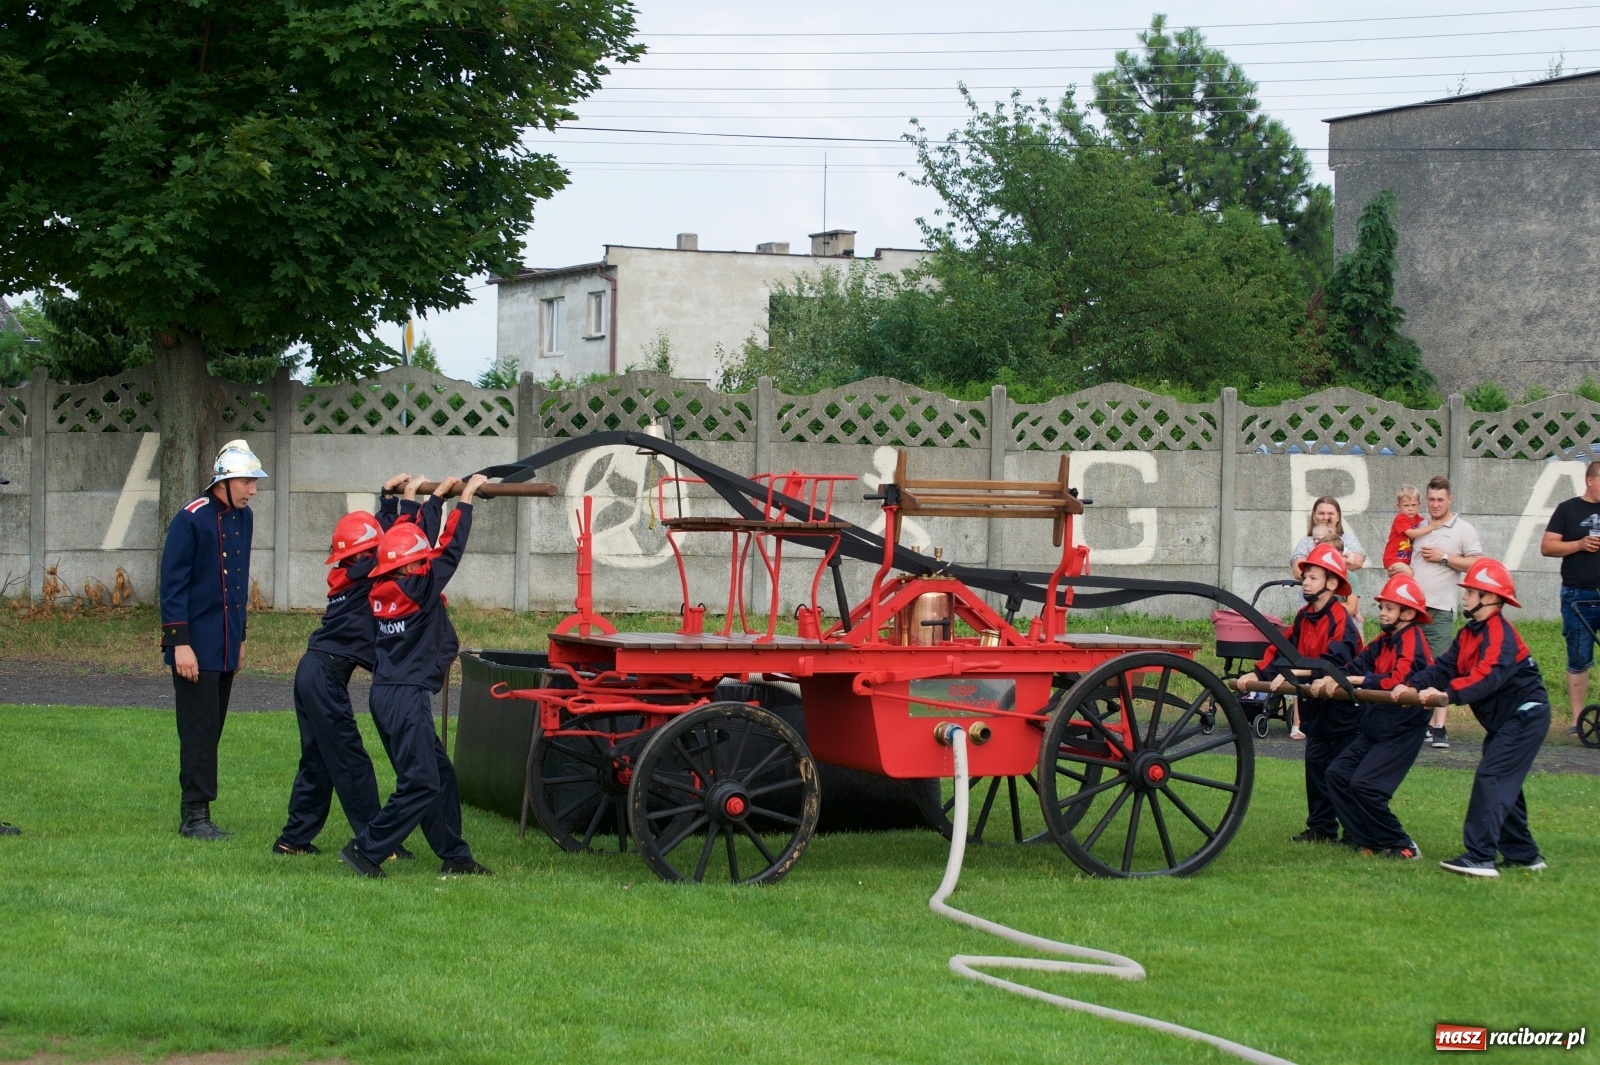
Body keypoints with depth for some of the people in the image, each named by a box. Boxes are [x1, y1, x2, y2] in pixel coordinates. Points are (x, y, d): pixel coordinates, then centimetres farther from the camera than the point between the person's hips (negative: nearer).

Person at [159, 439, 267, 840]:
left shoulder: (243, 518, 9)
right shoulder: (190, 520, -13)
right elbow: (173, 584, -14)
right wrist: (180, 642, -17)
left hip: (227, 646, 7)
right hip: (196, 647, -7)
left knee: (212, 729, 10)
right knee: (199, 731, -5)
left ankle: (197, 811, 15)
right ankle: (195, 816, -1)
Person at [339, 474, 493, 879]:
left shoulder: (383, 588, 8)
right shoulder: (417, 589, -14)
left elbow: (421, 538, 20)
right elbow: (450, 548, -11)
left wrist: (439, 495, 28)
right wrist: (466, 497, -2)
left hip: (388, 693, 10)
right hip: (406, 697, -10)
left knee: (440, 775, 15)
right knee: (421, 784, -8)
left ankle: (455, 857, 19)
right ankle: (366, 849, -9)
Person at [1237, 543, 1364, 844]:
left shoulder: (1341, 619, -18)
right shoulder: (1304, 617, 9)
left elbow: (1336, 661, -29)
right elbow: (1283, 649, 11)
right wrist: (1259, 673, -4)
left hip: (1341, 707, -9)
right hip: (1315, 706, 9)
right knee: (1316, 764, 12)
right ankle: (1321, 828, 19)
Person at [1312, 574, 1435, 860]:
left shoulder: (1412, 642, -14)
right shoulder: (1383, 643, 12)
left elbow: (1397, 681, -27)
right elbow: (1356, 666, 2)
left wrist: (1350, 680, -26)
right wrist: (1329, 680, -17)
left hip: (1402, 731, -9)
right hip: (1375, 726, 9)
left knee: (1363, 785, -17)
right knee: (1338, 773, 2)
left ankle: (1401, 846, -4)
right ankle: (1369, 841, 7)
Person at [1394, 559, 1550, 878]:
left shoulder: (1500, 633, -20)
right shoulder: (1470, 634, 11)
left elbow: (1489, 675, -34)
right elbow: (1444, 666, 2)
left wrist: (1447, 693, -43)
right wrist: (1413, 685, -15)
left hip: (1525, 716, -10)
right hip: (1503, 720, 10)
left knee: (1491, 780, -17)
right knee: (1503, 786, 14)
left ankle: (1479, 857, -21)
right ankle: (1523, 855, 22)